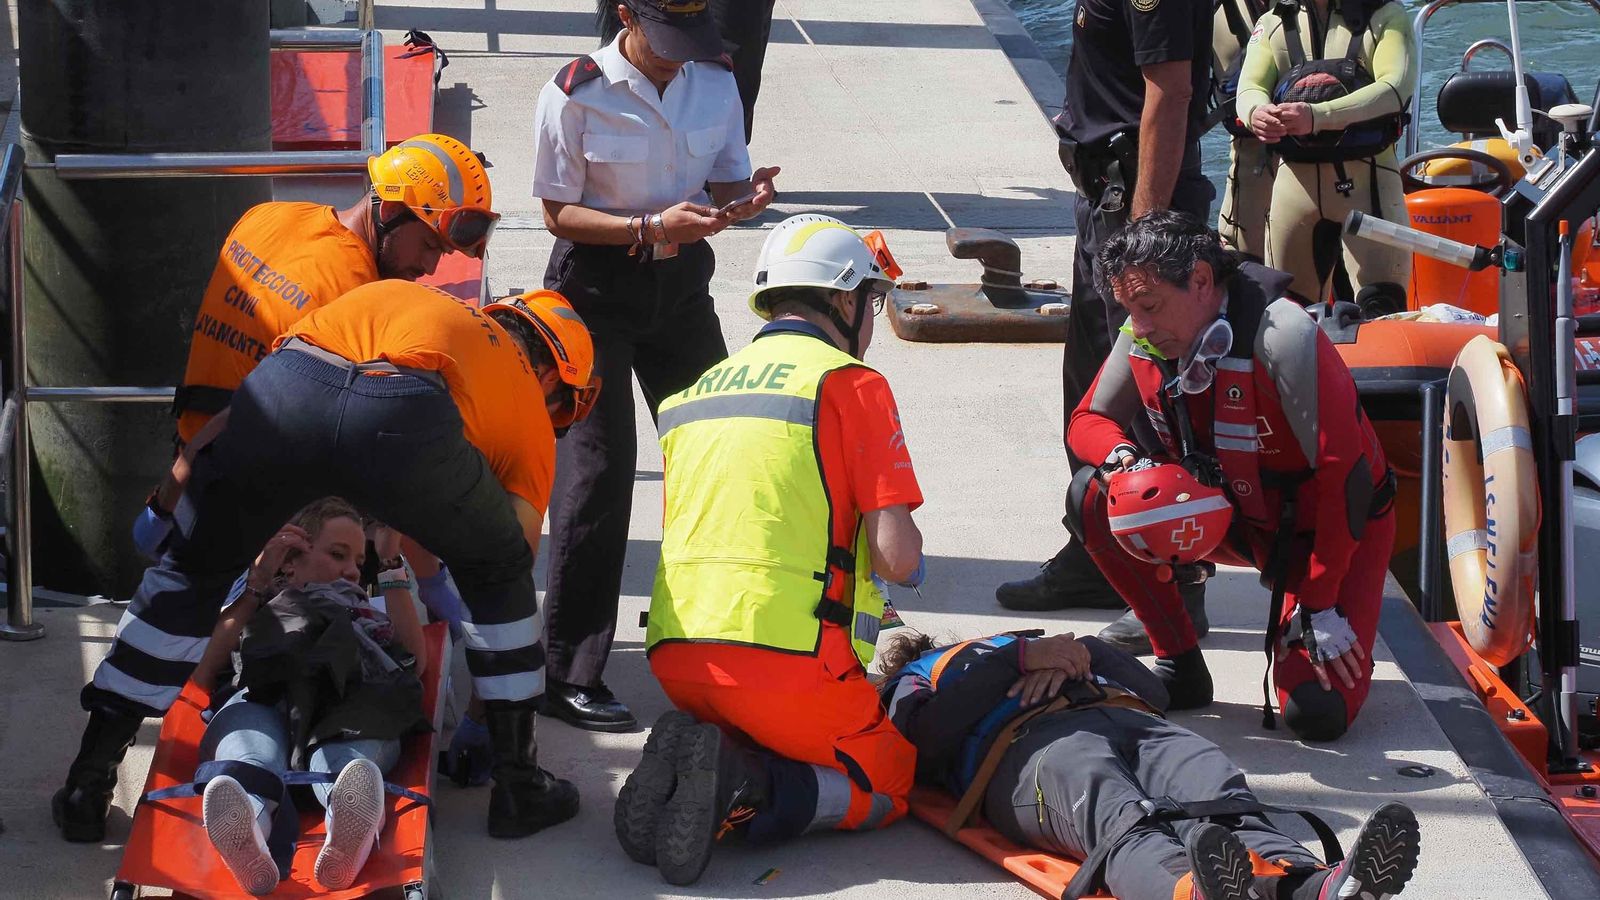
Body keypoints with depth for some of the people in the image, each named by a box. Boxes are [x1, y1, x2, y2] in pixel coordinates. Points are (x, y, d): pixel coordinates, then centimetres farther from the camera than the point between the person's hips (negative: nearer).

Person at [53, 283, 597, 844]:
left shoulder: (396, 298, 46)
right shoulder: (530, 403, 34)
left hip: (283, 388, 3)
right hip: (404, 418, -2)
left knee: (187, 575, 26)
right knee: (496, 570, 29)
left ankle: (87, 786, 26)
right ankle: (518, 784, 31)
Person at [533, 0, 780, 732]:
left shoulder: (716, 86, -1)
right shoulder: (576, 95, -16)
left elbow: (725, 184, 6)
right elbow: (559, 213, -13)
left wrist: (744, 199, -19)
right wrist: (651, 226, -27)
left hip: (682, 283, 6)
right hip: (597, 289, -6)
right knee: (597, 469, -9)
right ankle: (569, 676, -4)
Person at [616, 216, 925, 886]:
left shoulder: (696, 391, 20)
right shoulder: (851, 383, -1)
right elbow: (897, 556, -9)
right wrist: (903, 556, 15)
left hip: (676, 656, 6)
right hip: (786, 660, -6)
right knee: (886, 786, 14)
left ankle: (693, 761, -4)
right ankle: (743, 793, -14)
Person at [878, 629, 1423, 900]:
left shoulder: (1035, 643, 49)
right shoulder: (913, 682, 38)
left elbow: (1153, 689, 33)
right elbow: (924, 730, 9)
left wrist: (1081, 659, 14)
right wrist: (1020, 658, 6)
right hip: (1028, 743, -4)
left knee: (1220, 801, -33)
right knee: (1122, 822, -41)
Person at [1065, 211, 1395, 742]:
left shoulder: (1282, 336, -30)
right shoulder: (1144, 339, -11)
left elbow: (1345, 473, -27)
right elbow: (1088, 423, 3)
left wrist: (1320, 607, -24)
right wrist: (1121, 456, -24)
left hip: (1336, 526, -6)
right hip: (1235, 516, 6)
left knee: (1317, 713, -23)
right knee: (1093, 496, -16)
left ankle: (1342, 636, 13)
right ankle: (1179, 665, -2)